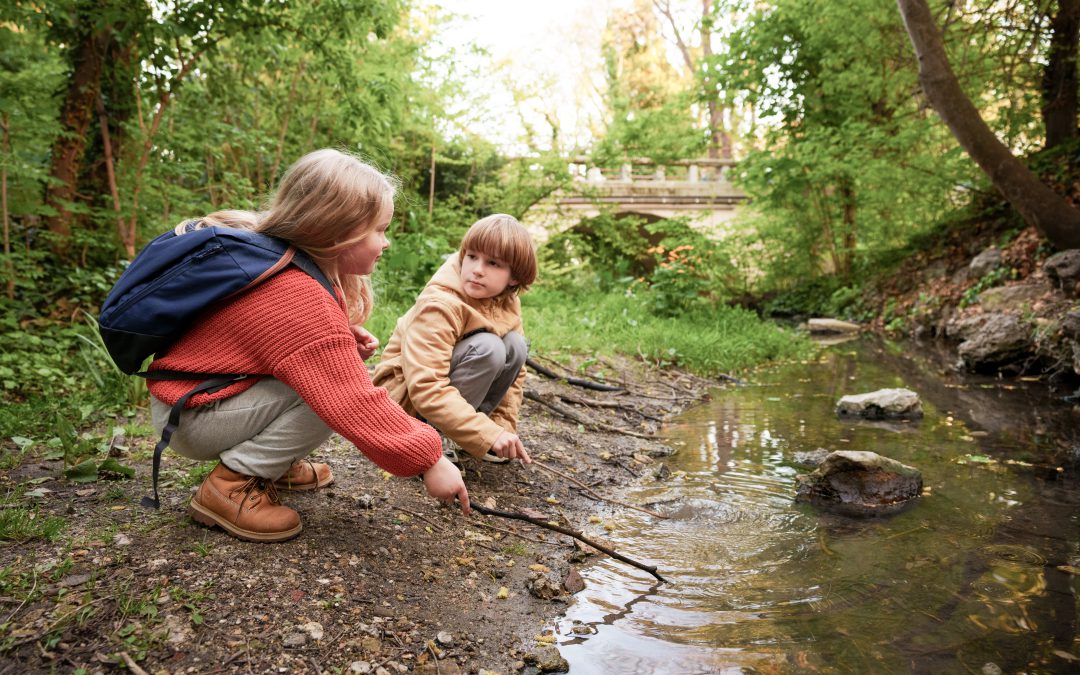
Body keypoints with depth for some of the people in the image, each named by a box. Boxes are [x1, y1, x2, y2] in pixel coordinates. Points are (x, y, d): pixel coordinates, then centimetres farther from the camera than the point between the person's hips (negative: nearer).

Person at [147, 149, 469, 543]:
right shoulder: (300, 302, -31)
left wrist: (345, 343, -3)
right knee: (332, 390, -24)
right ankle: (232, 485, -14)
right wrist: (428, 459, -23)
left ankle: (276, 464, 8)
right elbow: (354, 407, -31)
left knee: (334, 370, 2)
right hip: (193, 418, -9)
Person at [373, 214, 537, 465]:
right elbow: (426, 390, -36)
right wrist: (489, 435, -40)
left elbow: (514, 373, 3)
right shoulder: (440, 305, -28)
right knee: (488, 348, -29)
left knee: (515, 345, -14)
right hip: (406, 398, -7)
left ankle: (465, 430, -4)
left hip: (450, 394, 7)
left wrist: (503, 428, -8)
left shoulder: (508, 304, -5)